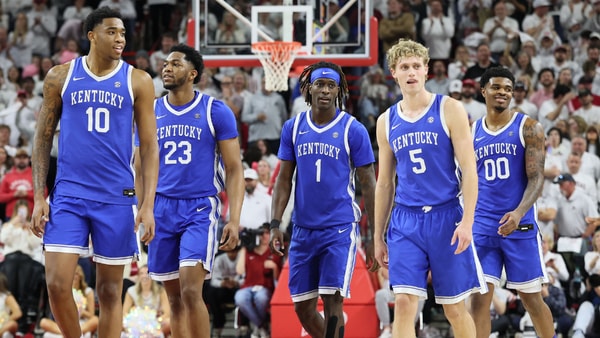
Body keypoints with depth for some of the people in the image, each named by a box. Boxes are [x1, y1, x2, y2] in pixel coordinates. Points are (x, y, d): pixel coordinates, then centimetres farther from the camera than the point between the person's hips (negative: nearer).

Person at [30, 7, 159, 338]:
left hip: (116, 198, 0)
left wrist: (148, 205, -6)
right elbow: (43, 137, 9)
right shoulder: (60, 77, 4)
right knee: (57, 284, -10)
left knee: (109, 290, 4)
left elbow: (149, 146, 3)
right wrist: (39, 197, 1)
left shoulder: (137, 81, 3)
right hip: (68, 195, 0)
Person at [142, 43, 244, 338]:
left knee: (191, 292, -18)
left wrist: (234, 220, -11)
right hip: (161, 210, 4)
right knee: (175, 298, 7)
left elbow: (234, 169, -2)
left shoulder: (216, 112, -2)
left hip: (200, 209, -4)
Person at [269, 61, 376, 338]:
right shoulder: (293, 128, 6)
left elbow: (368, 185, -2)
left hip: (340, 229, -4)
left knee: (333, 302, -11)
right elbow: (284, 180, 9)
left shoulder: (353, 130, -5)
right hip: (303, 230, 4)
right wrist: (275, 225, 1)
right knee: (303, 307, 6)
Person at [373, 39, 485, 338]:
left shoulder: (449, 110, -2)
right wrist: (378, 237, 14)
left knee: (454, 307, 5)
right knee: (403, 302, -11)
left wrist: (467, 221, -16)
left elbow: (469, 169, -6)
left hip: (445, 216, -2)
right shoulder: (387, 122, 9)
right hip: (405, 221, 3)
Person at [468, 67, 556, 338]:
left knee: (531, 298, 4)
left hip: (520, 225, -3)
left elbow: (536, 178, -9)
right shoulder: (472, 132, 9)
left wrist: (518, 213, -25)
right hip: (482, 226, 3)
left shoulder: (528, 128, -2)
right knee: (479, 297, -3)